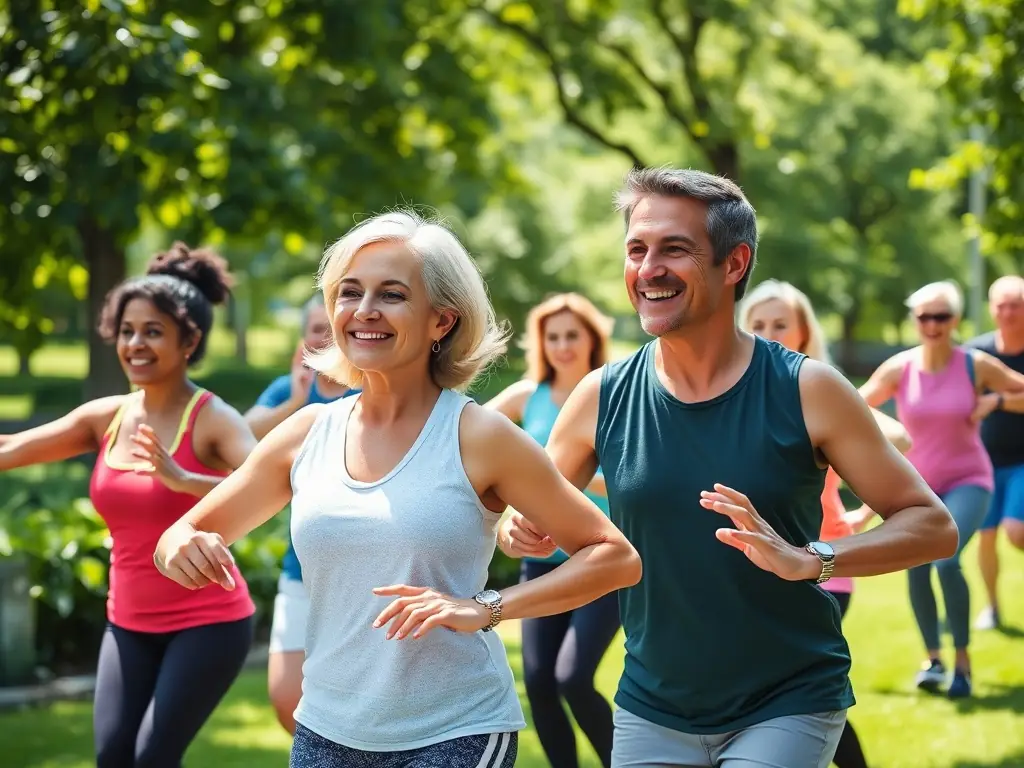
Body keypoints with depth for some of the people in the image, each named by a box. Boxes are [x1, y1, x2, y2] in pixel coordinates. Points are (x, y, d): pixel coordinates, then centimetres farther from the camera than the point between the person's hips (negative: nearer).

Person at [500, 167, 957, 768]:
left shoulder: (806, 391, -10)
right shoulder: (602, 398, -3)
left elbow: (932, 525, -10)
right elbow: (531, 523, 10)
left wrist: (805, 560, -25)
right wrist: (524, 532, -14)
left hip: (789, 710, -3)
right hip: (652, 712, 3)